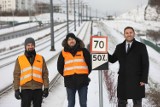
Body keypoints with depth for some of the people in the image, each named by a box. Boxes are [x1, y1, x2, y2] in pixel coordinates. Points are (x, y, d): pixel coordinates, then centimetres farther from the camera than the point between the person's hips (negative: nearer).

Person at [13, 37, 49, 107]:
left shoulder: (41, 58, 8)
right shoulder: (20, 59, 4)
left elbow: (45, 74, 7)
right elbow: (16, 75, 3)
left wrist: (46, 88, 1)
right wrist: (16, 89, -3)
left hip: (38, 89, 1)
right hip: (25, 89, -1)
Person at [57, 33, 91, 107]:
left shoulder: (83, 51, 3)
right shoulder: (63, 53, 5)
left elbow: (89, 64, 9)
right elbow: (60, 67, 13)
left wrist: (85, 74, 11)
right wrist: (66, 76, 11)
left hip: (82, 81, 0)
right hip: (70, 82, 1)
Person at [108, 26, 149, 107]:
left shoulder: (141, 47, -2)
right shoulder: (119, 47, 9)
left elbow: (145, 64, -4)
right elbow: (112, 60, 15)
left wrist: (144, 79, -11)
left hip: (136, 81, -3)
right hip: (123, 80, 3)